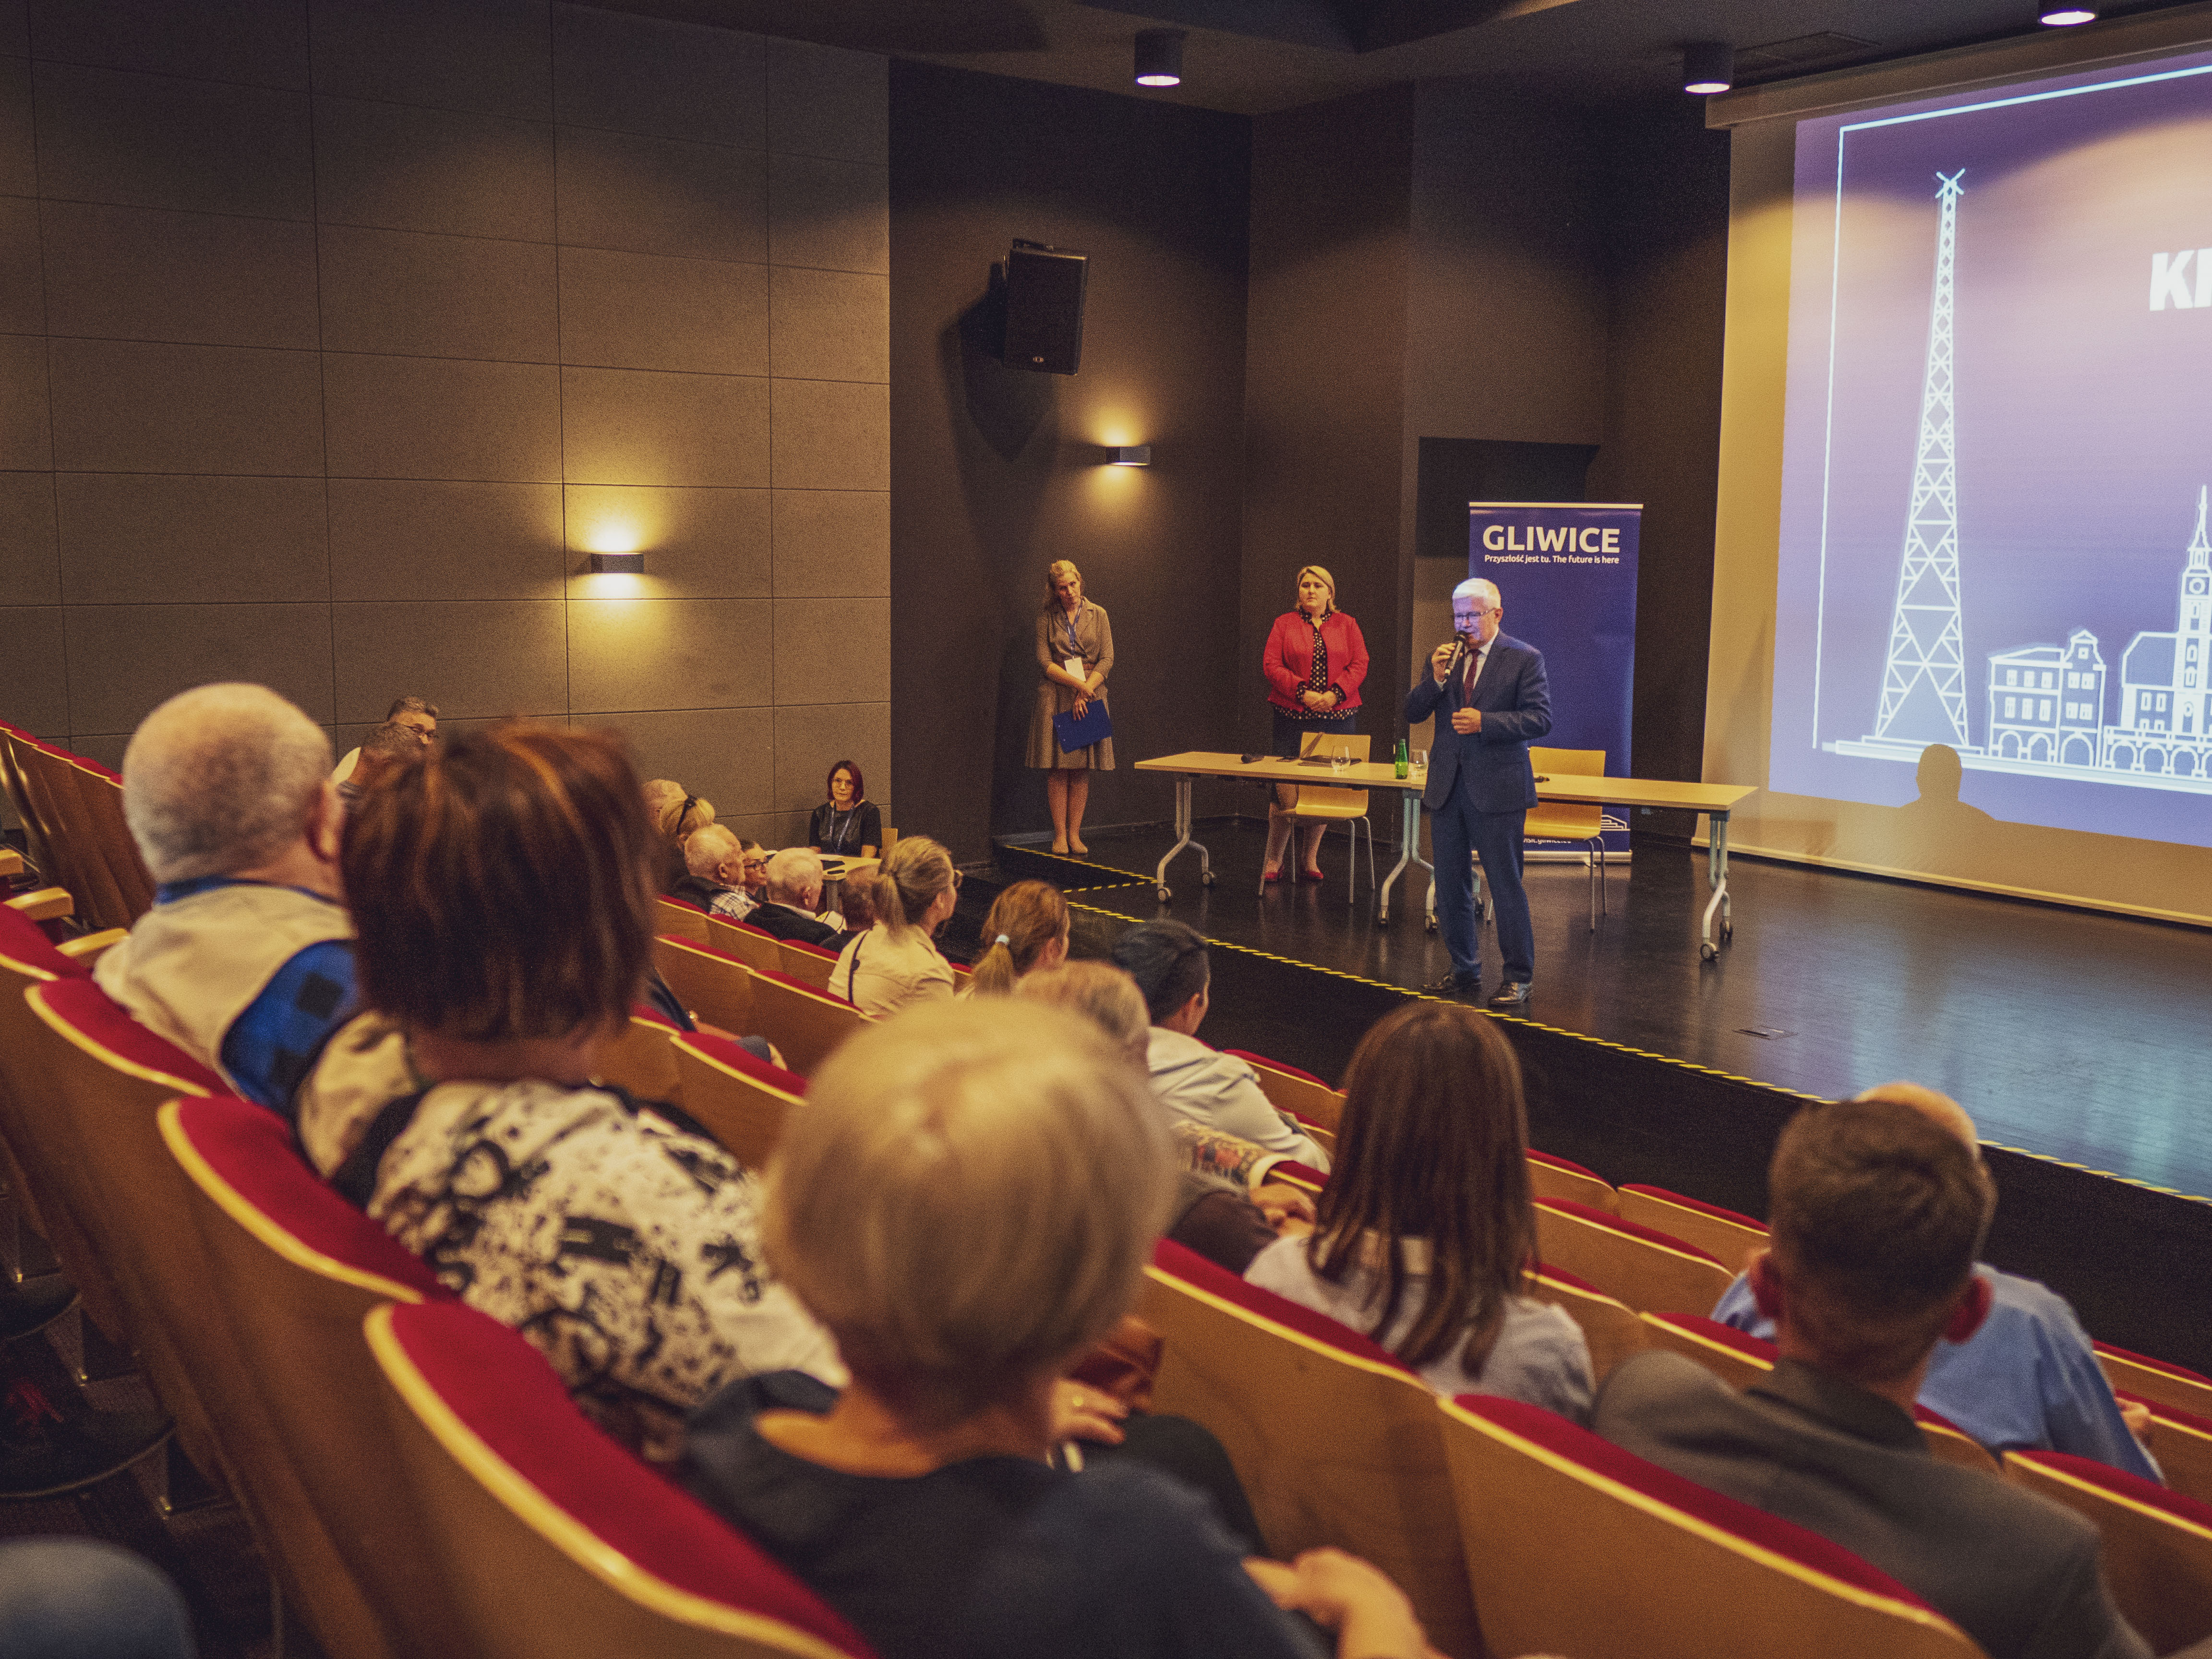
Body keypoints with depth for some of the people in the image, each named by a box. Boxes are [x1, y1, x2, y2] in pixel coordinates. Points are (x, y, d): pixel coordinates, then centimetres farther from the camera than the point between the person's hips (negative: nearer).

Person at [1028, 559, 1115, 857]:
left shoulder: (1097, 614, 7)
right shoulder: (1046, 617, 4)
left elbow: (1107, 659, 1)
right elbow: (1044, 661, -4)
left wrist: (1085, 693, -10)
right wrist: (1076, 682, -16)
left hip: (1091, 694, 1)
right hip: (1056, 696, -1)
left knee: (1082, 770, 1)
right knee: (1058, 770, -4)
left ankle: (1075, 834, 6)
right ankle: (1060, 836, 1)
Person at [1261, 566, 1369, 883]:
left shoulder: (1346, 625, 12)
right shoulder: (1285, 623, 8)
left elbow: (1359, 665, 4)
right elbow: (1271, 664, -1)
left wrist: (1334, 694, -11)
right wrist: (1303, 693, -12)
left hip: (1338, 716, 2)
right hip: (1293, 717, -2)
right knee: (1287, 793, -7)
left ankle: (1310, 859, 14)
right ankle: (1273, 862, 3)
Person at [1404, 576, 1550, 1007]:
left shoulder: (1525, 659, -3)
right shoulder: (1443, 658, 10)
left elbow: (1540, 718, -10)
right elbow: (1413, 714, 7)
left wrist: (1484, 721, -19)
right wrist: (1435, 680, -10)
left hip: (1497, 790, -5)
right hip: (1447, 788, 5)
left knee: (1506, 885, -1)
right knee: (1450, 886, 12)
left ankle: (1518, 977, 9)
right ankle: (1465, 971, 25)